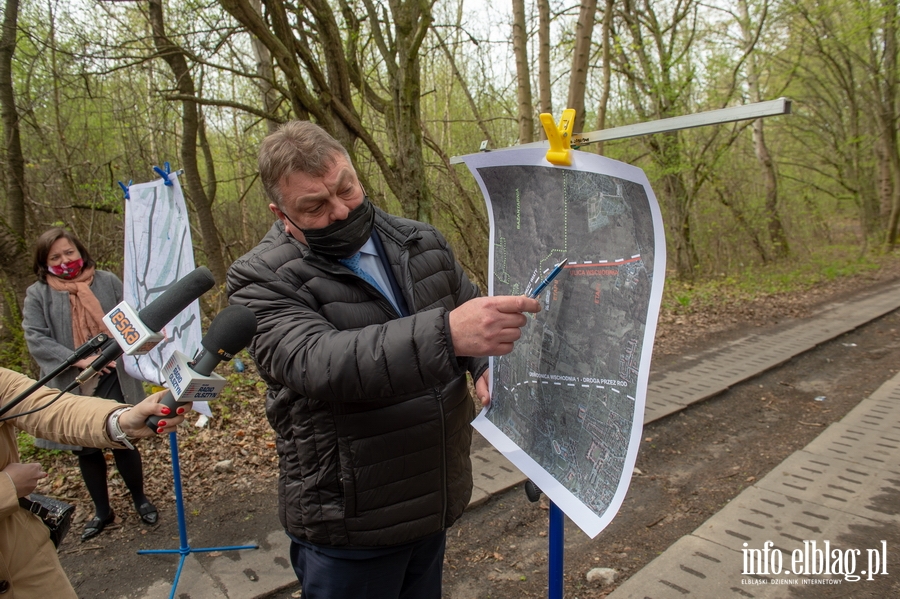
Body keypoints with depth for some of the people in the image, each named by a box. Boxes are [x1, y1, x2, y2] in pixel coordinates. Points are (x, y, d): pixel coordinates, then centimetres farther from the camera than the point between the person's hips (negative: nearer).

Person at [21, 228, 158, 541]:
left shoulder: (107, 281, 2)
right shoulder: (38, 294, 0)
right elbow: (36, 339, -8)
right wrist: (80, 360, -19)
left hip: (113, 380, -1)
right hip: (72, 387, 1)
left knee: (123, 442, 4)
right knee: (87, 450, 14)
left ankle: (139, 498, 30)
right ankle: (102, 510, 35)